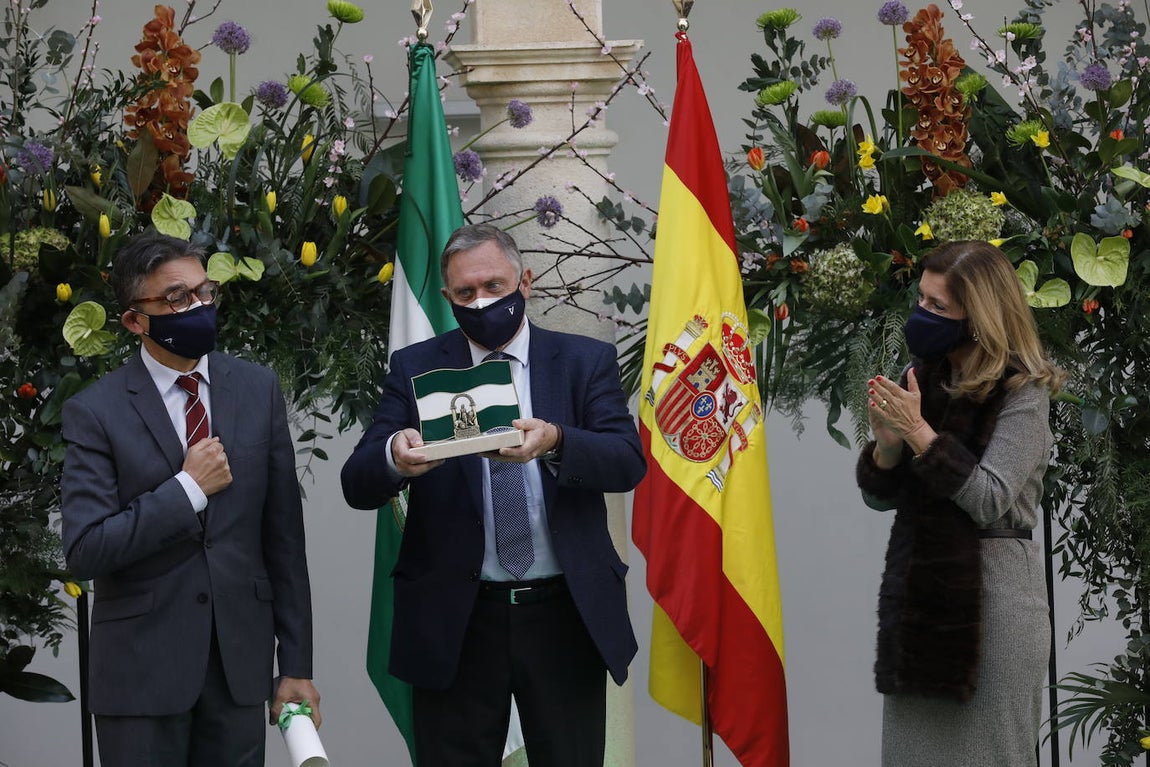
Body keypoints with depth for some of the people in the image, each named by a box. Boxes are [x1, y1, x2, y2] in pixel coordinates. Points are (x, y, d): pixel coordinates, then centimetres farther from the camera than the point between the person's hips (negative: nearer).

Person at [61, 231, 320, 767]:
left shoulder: (258, 390, 5)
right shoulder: (95, 412, -6)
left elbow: (283, 536, 5)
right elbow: (85, 552, -13)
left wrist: (297, 664, 4)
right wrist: (188, 489, -15)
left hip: (239, 660, 3)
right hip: (142, 669, -3)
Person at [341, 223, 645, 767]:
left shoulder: (586, 362, 5)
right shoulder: (415, 369, 5)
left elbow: (627, 463, -9)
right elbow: (358, 486, -3)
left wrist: (555, 442, -30)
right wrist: (394, 456, -28)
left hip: (567, 616, 0)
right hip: (455, 621, 0)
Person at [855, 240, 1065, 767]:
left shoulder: (1021, 392, -8)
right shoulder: (925, 378, 9)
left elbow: (991, 500, -18)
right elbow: (880, 497, 10)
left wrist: (920, 432, -22)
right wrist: (887, 444, -11)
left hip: (992, 595, -6)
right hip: (918, 592, 6)